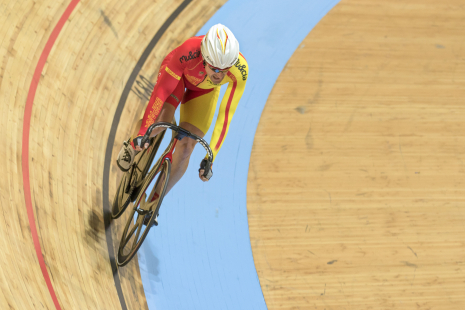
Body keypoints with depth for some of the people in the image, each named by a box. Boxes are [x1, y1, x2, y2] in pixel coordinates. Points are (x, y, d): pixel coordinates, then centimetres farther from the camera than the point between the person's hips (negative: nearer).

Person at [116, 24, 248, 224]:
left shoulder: (240, 72, -39)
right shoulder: (187, 52, -44)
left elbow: (225, 116, -32)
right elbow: (161, 91, -37)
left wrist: (210, 156, -32)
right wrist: (142, 132, -37)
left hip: (204, 91, 2)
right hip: (178, 75, -1)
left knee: (185, 149, -9)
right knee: (161, 121, -31)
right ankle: (134, 146, 4)